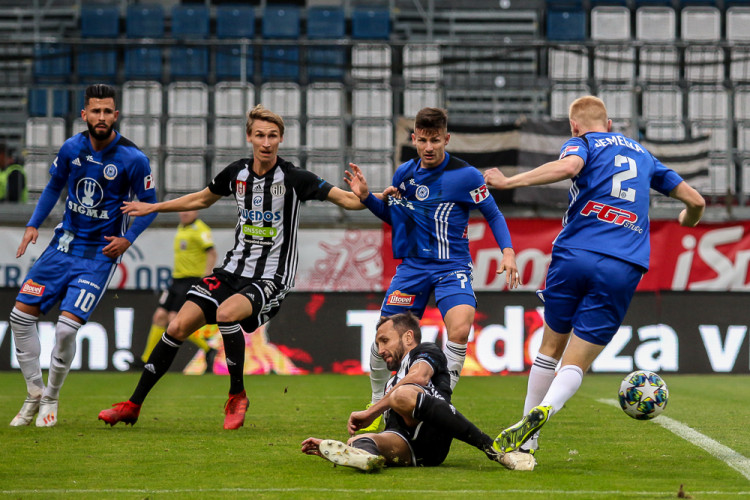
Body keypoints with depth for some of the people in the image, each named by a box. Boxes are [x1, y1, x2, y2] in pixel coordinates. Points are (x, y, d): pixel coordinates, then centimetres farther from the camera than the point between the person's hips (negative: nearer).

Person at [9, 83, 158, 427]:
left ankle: (51, 398, 8)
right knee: (21, 315, -1)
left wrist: (128, 239, -13)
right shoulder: (72, 148, -1)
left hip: (99, 254, -5)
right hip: (64, 244, 5)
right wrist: (33, 225, 6)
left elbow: (149, 204, -1)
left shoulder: (133, 159, -13)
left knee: (66, 328, -16)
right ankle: (34, 394, 15)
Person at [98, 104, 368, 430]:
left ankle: (237, 395, -11)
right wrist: (153, 208, 25)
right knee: (178, 327, -4)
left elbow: (346, 200, -15)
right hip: (235, 269, 5)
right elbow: (202, 199, 23)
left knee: (226, 313, -33)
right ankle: (133, 405, 8)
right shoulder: (237, 173, 3)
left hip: (272, 277, -5)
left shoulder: (293, 178, -12)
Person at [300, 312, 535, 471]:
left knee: (402, 394, -36)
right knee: (358, 441, -25)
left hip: (433, 437, -5)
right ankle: (363, 455, -68)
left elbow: (419, 377, -3)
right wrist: (326, 449, 25)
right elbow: (389, 437, 36)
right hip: (408, 450, 5)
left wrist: (371, 412, -3)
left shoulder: (427, 351, 23)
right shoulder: (393, 382, 46)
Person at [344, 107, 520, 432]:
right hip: (412, 267, 4)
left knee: (460, 330, -27)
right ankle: (378, 405, 24)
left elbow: (493, 214, 0)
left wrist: (507, 250, -13)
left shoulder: (465, 175, -8)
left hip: (452, 268, -4)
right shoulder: (404, 174, 6)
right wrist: (367, 198, 5)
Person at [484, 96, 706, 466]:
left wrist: (510, 182, -14)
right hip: (622, 269, 2)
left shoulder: (581, 144, 10)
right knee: (576, 363, 0)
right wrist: (687, 221, 51)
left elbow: (569, 165, -16)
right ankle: (544, 410, -30)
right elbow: (695, 201, 28)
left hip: (574, 254, -2)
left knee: (551, 347, 18)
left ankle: (526, 438, 20)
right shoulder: (642, 155, 24)